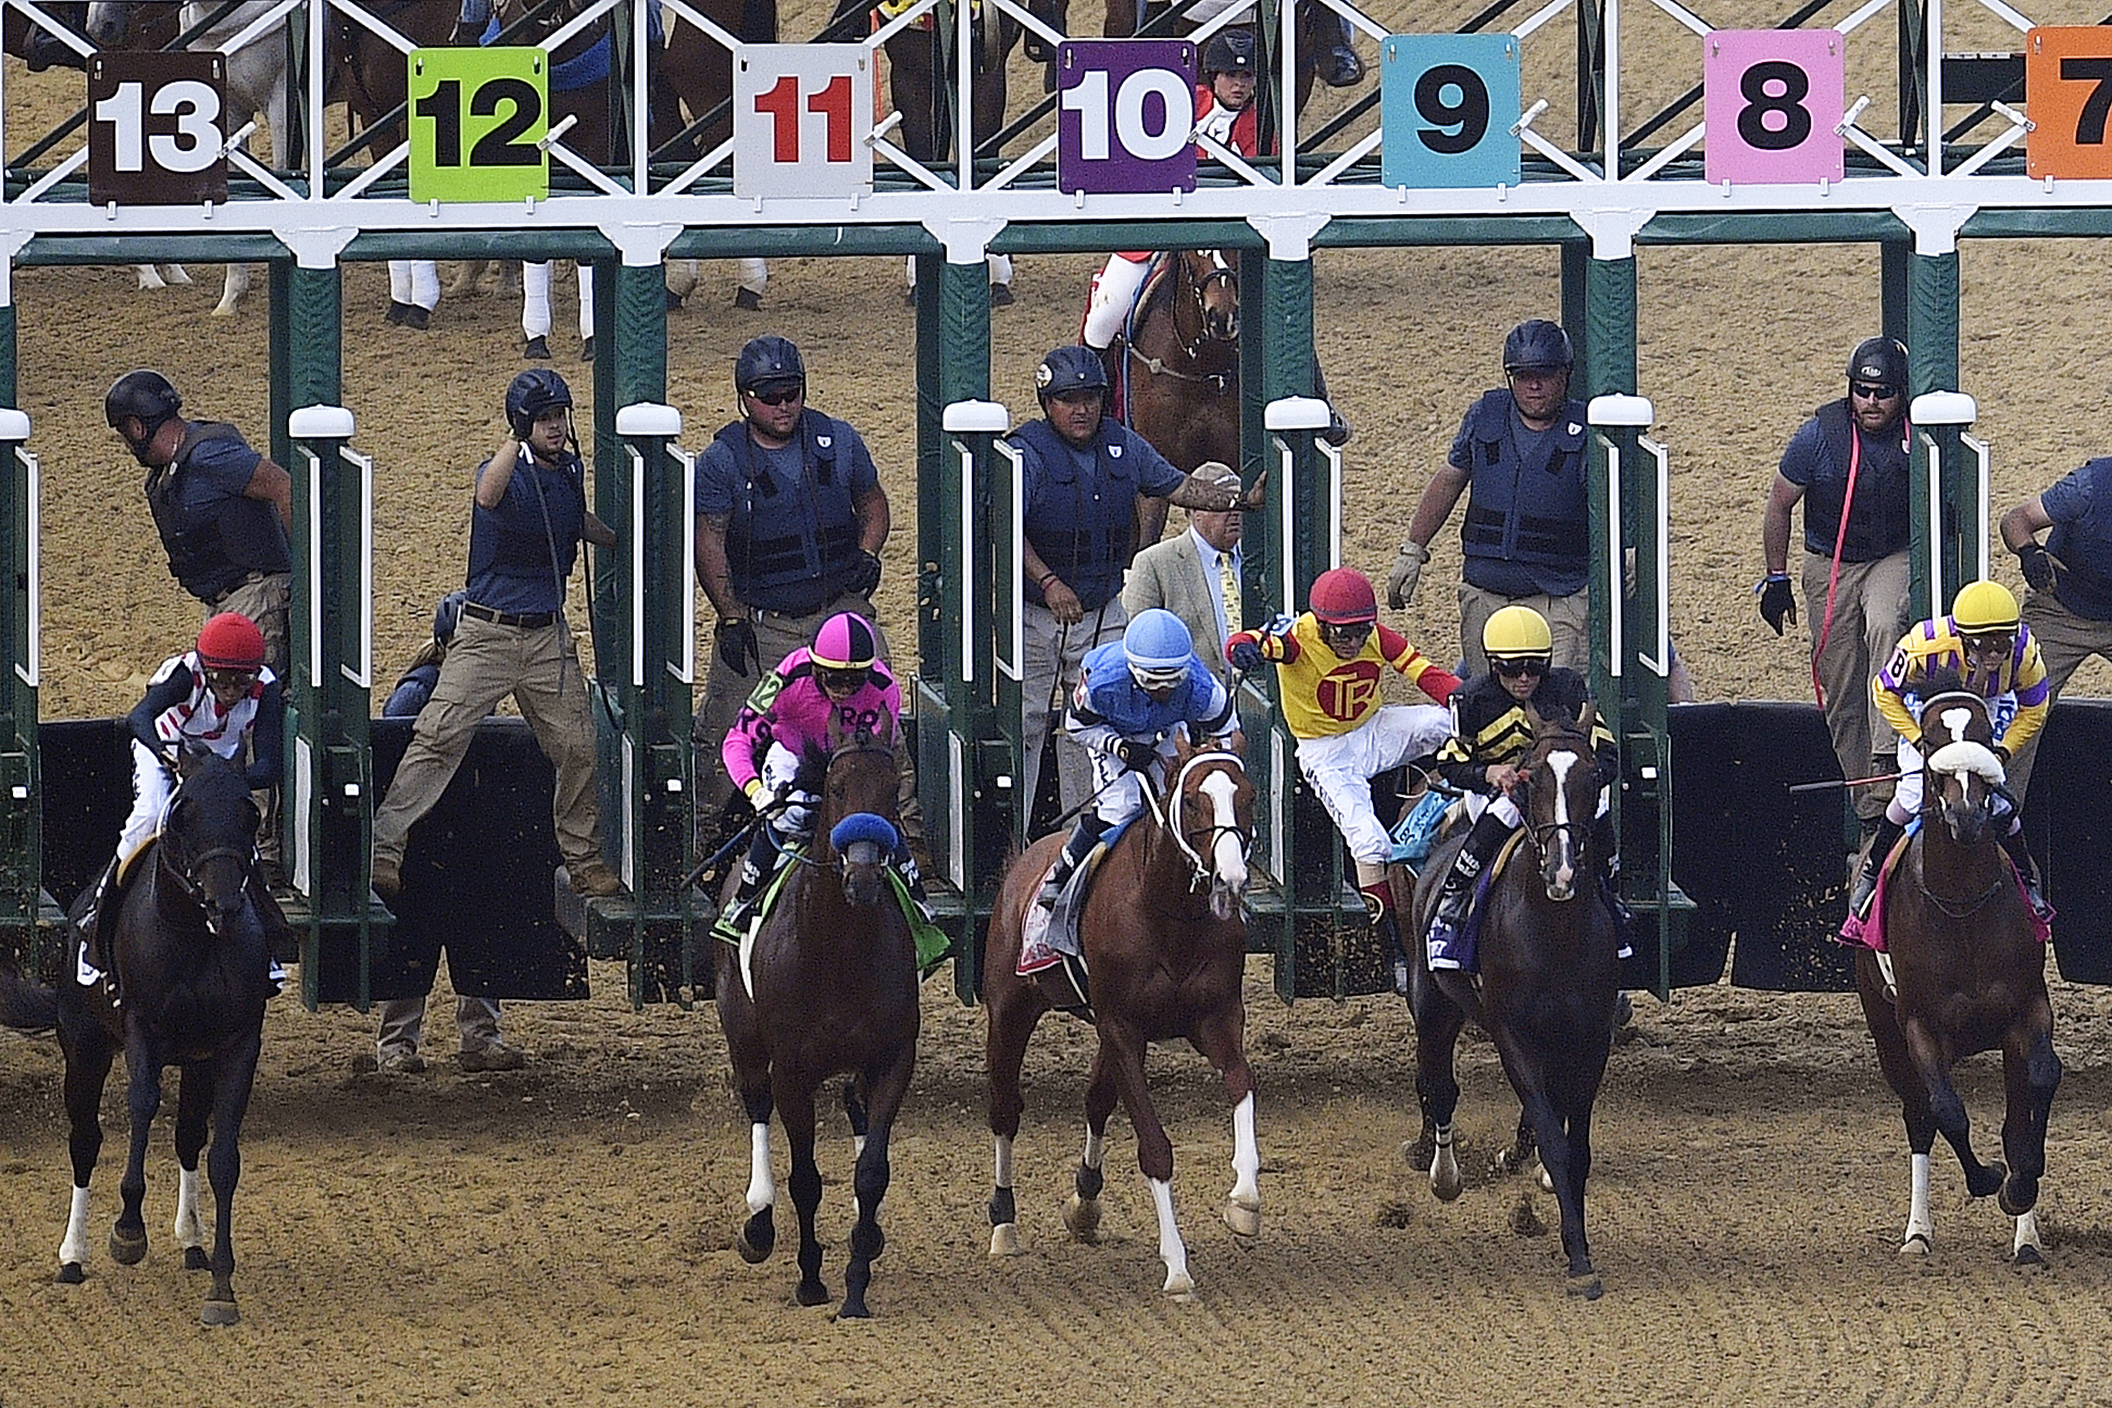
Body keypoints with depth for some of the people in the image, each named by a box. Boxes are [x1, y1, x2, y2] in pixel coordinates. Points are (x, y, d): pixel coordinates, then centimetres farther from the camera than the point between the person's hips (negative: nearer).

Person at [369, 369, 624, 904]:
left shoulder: (571, 470, 9)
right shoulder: (507, 471, -12)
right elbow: (488, 497, -39)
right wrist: (517, 437, -40)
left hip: (549, 638, 6)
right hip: (488, 634, -6)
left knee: (578, 748, 4)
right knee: (439, 736, -13)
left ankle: (583, 859, 20)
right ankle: (384, 849, -14)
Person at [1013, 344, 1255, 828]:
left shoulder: (1123, 446, 3)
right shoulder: (1028, 452, -15)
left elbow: (1178, 487, 12)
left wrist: (1240, 498, -3)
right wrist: (1048, 582, -39)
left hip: (1103, 615, 5)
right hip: (1032, 614, -5)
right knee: (1023, 724, 0)